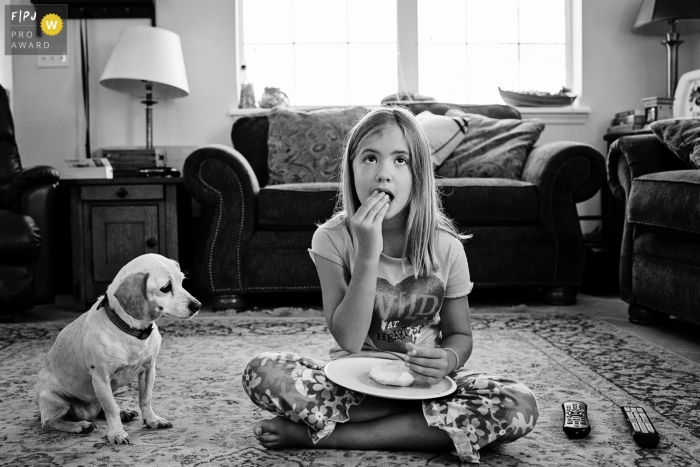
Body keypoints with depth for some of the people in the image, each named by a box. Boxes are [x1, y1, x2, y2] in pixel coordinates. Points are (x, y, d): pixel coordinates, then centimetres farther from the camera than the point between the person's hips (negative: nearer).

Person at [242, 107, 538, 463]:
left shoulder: (444, 244, -6)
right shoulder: (332, 238, -9)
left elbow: (459, 334, 3)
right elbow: (349, 339, -16)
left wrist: (446, 360, -21)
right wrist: (368, 256, -26)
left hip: (422, 379, 3)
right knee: (260, 372, -27)